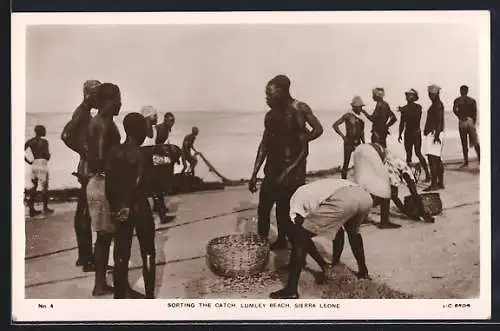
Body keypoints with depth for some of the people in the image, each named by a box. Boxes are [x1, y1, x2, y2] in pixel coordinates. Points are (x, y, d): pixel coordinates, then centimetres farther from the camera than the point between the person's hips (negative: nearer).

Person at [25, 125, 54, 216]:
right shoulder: (44, 141, -6)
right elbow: (47, 154, -14)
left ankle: (31, 208, 3)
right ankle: (45, 208, 9)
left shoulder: (29, 141, 10)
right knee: (44, 186, 3)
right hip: (43, 163, -6)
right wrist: (49, 156, 9)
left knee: (34, 185, 11)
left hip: (34, 164, 6)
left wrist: (28, 162, 10)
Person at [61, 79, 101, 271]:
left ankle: (84, 256, 24)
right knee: (85, 215, -5)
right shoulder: (83, 113, -14)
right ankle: (87, 260, 0)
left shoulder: (85, 113, 14)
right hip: (89, 170, -10)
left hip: (87, 170, 10)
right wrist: (85, 153, -20)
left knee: (82, 214, 14)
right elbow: (66, 135, -28)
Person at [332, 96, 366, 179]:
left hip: (358, 143, 6)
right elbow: (335, 125, -12)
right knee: (346, 163, 0)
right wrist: (343, 136, -10)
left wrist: (364, 144, 14)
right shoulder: (348, 115, -9)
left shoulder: (360, 117, 9)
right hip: (348, 143, -6)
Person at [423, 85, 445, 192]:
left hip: (434, 133, -11)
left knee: (433, 159, -13)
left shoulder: (438, 105, -11)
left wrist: (436, 134, -24)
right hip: (432, 133, 11)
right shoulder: (435, 104, 19)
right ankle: (440, 183, 18)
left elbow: (439, 121, -18)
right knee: (437, 160, 13)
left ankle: (434, 184, -14)